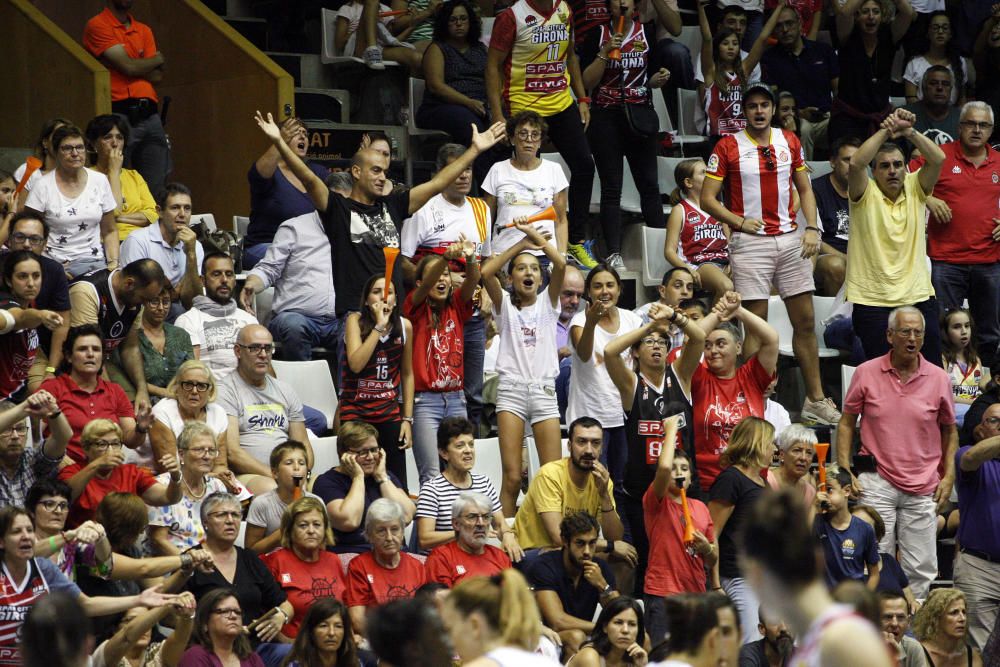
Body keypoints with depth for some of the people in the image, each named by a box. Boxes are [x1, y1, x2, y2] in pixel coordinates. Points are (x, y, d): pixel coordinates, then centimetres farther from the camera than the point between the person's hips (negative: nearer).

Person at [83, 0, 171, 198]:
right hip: (120, 115, -6)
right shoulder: (97, 26, 0)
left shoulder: (144, 31, 19)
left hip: (149, 115, 6)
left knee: (156, 188, 1)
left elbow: (157, 76, 9)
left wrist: (135, 66, -5)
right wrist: (157, 59, 8)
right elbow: (128, 66, -9)